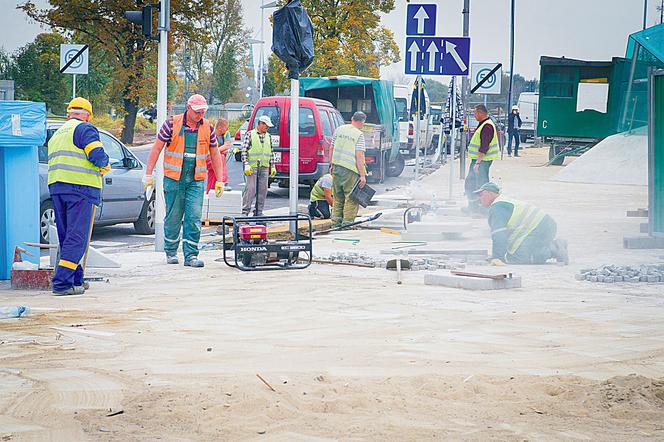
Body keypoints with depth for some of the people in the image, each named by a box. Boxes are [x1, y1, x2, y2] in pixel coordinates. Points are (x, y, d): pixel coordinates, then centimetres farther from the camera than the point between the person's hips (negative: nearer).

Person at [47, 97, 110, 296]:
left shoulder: (57, 134, 26)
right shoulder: (84, 129, -2)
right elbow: (97, 155, -14)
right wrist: (105, 166, 8)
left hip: (56, 187, 8)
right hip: (80, 189, -8)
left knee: (66, 236, 15)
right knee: (77, 237, -9)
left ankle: (76, 279, 21)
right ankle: (62, 283, -15)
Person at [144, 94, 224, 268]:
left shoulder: (208, 128, 3)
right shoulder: (172, 123, -5)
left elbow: (215, 155, 11)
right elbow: (157, 148, -1)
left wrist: (219, 180, 9)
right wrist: (148, 174, -4)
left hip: (196, 180, 2)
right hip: (173, 178, -2)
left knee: (194, 217, -7)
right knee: (173, 217, 6)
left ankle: (191, 255, -4)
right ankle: (171, 251, 23)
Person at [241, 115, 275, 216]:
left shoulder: (268, 137, 16)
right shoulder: (250, 134, 0)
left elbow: (271, 153, 21)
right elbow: (244, 150, -3)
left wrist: (272, 166, 15)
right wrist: (246, 165, -11)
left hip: (264, 167, 5)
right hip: (252, 166, -5)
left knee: (263, 190, 3)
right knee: (250, 189, -10)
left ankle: (258, 212, 10)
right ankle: (245, 211, -5)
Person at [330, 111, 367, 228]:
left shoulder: (339, 129, 7)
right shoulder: (359, 135, -10)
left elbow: (331, 149, 12)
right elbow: (359, 156, -15)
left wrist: (332, 164, 24)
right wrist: (362, 175, -13)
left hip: (337, 167, 6)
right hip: (350, 170, -6)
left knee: (338, 197, 16)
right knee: (351, 197, 2)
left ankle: (336, 222, 18)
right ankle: (347, 222, 0)